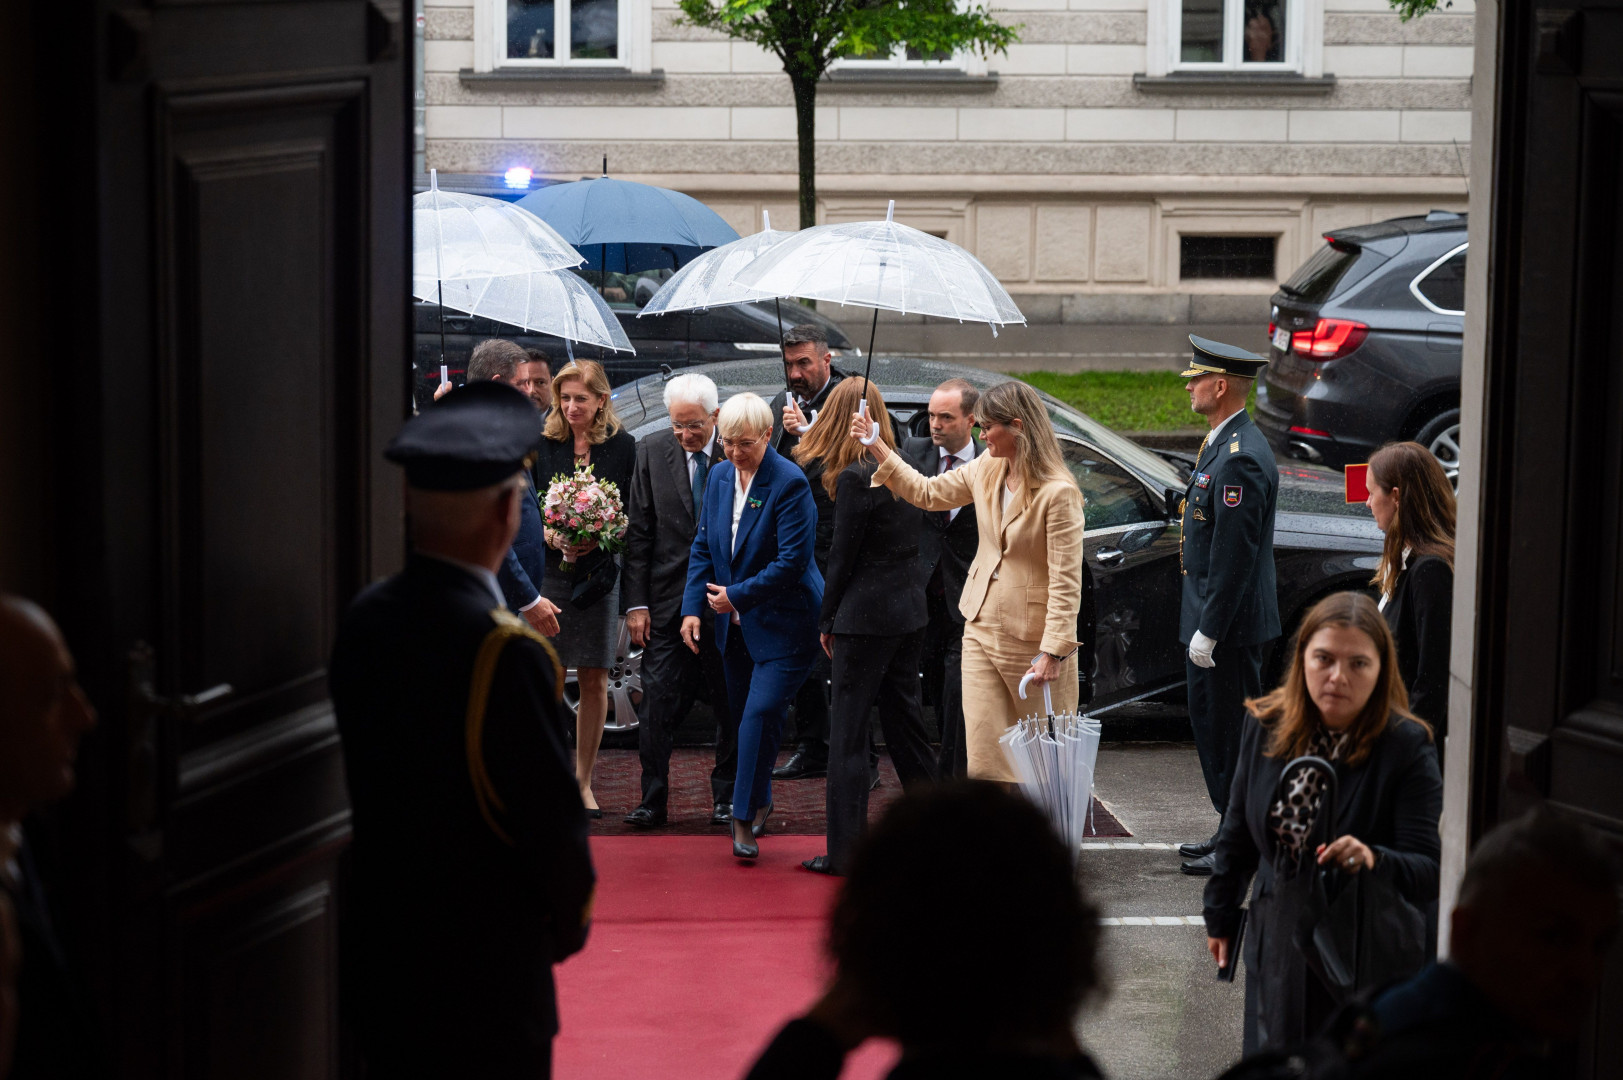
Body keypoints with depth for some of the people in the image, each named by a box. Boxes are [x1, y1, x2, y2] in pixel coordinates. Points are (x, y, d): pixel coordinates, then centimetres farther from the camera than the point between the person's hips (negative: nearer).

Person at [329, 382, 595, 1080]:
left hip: (380, 953, 7)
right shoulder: (504, 651, -22)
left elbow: (371, 780, 7)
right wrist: (569, 918, 2)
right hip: (489, 969, -7)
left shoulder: (363, 621, -1)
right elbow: (550, 809, -16)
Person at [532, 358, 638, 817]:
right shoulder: (540, 442, 1)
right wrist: (550, 537, -16)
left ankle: (583, 780, 15)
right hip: (548, 572, -1)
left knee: (595, 682, 4)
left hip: (599, 573, 1)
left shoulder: (622, 445, 3)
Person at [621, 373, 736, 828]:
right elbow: (638, 534, 2)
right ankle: (653, 799, 6)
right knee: (657, 702, -2)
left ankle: (726, 796, 19)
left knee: (729, 704, 7)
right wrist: (636, 602, -3)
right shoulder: (651, 452, 1)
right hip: (667, 600, 1)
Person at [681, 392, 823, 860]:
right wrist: (693, 607, 1)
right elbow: (703, 546, 12)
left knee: (761, 712, -14)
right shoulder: (719, 476, 6)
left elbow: (791, 561, -19)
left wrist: (737, 595, -17)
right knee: (742, 713, 13)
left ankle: (745, 818, -8)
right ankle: (759, 802, 31)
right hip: (736, 625, 7)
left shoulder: (790, 483, -17)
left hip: (782, 623, -7)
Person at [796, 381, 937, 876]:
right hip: (910, 612, 8)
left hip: (866, 615, -8)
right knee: (905, 723, 18)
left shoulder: (855, 478, -15)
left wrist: (828, 621, -1)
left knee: (847, 733, -1)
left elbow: (843, 556, -11)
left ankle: (845, 850, 0)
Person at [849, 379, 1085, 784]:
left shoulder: (1058, 492, -18)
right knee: (984, 760, -2)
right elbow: (926, 492, 19)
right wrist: (877, 445, 14)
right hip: (983, 629, 6)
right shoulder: (987, 469, 5)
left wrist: (1052, 652, -22)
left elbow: (1066, 582, -18)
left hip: (1034, 639, -6)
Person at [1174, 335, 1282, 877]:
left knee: (1227, 730, -2)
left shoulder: (1240, 459, -22)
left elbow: (1233, 555, -24)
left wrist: (1208, 631, -21)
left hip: (1229, 627, -11)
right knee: (1211, 723, 17)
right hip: (1214, 618, 11)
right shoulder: (1223, 443, 12)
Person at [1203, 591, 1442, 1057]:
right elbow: (1239, 834, 12)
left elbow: (1430, 873, -20)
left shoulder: (1407, 747, -16)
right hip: (1280, 948, 4)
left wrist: (1374, 861, -39)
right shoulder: (1266, 726, -2)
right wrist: (1221, 914, 20)